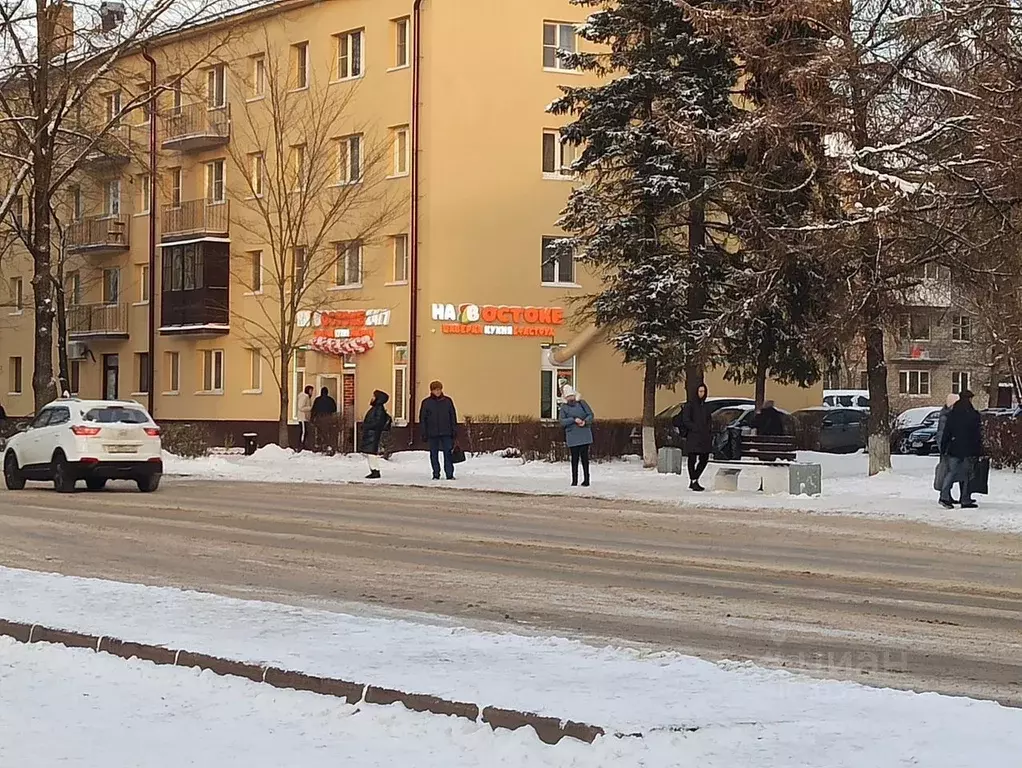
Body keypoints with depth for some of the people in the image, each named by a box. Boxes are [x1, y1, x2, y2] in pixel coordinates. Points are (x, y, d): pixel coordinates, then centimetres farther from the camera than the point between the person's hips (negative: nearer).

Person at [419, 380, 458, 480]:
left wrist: (454, 431, 5)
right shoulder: (426, 403, 3)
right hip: (432, 434, 0)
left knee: (448, 453, -5)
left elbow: (453, 417, 10)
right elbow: (422, 419, 5)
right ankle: (436, 475, 13)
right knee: (434, 454, 4)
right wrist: (424, 434, 0)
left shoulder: (447, 401, 6)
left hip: (446, 433, 0)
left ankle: (449, 474, -2)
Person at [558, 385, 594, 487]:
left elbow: (590, 415, 7)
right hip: (572, 436, 0)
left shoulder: (582, 403, 8)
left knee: (584, 457, -1)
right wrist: (574, 420, -15)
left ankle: (586, 479, 4)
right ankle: (574, 480, 6)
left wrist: (585, 421, -13)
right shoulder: (564, 407, 6)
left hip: (584, 435, 0)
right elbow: (562, 421, -3)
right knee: (575, 458, 0)